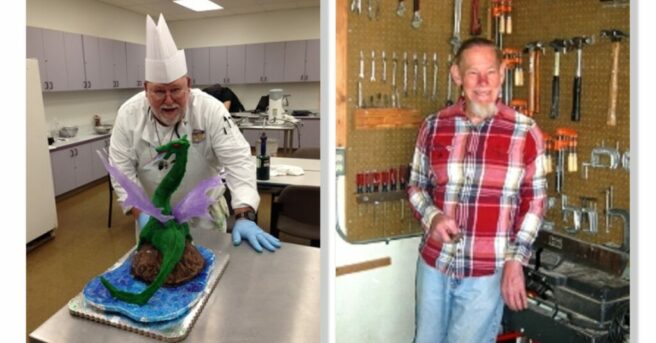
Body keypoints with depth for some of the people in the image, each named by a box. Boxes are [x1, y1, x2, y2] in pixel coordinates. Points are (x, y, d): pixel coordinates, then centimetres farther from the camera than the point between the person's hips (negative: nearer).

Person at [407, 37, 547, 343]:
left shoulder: (525, 132, -7)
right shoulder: (433, 126, -2)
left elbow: (534, 200, -1)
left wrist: (515, 262, -7)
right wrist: (432, 217, -13)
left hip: (488, 272, -2)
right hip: (433, 264, 3)